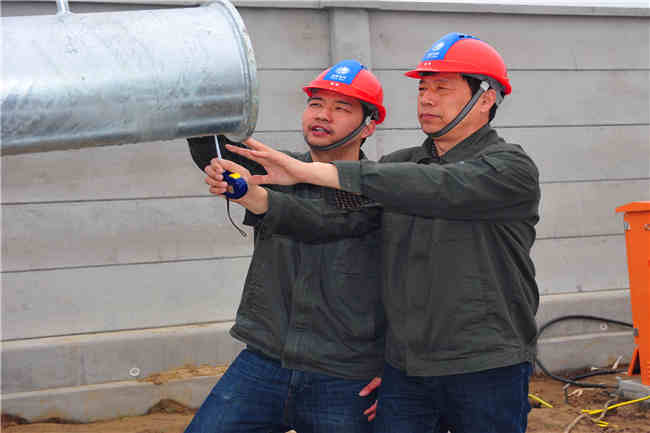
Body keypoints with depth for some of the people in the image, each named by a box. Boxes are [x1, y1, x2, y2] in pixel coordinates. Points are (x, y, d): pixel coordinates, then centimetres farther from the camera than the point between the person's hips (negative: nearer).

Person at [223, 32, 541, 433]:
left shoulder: (511, 168, -9)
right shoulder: (401, 164, 10)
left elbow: (430, 188, -25)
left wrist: (311, 171, -28)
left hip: (486, 371, -4)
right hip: (405, 370, 4)